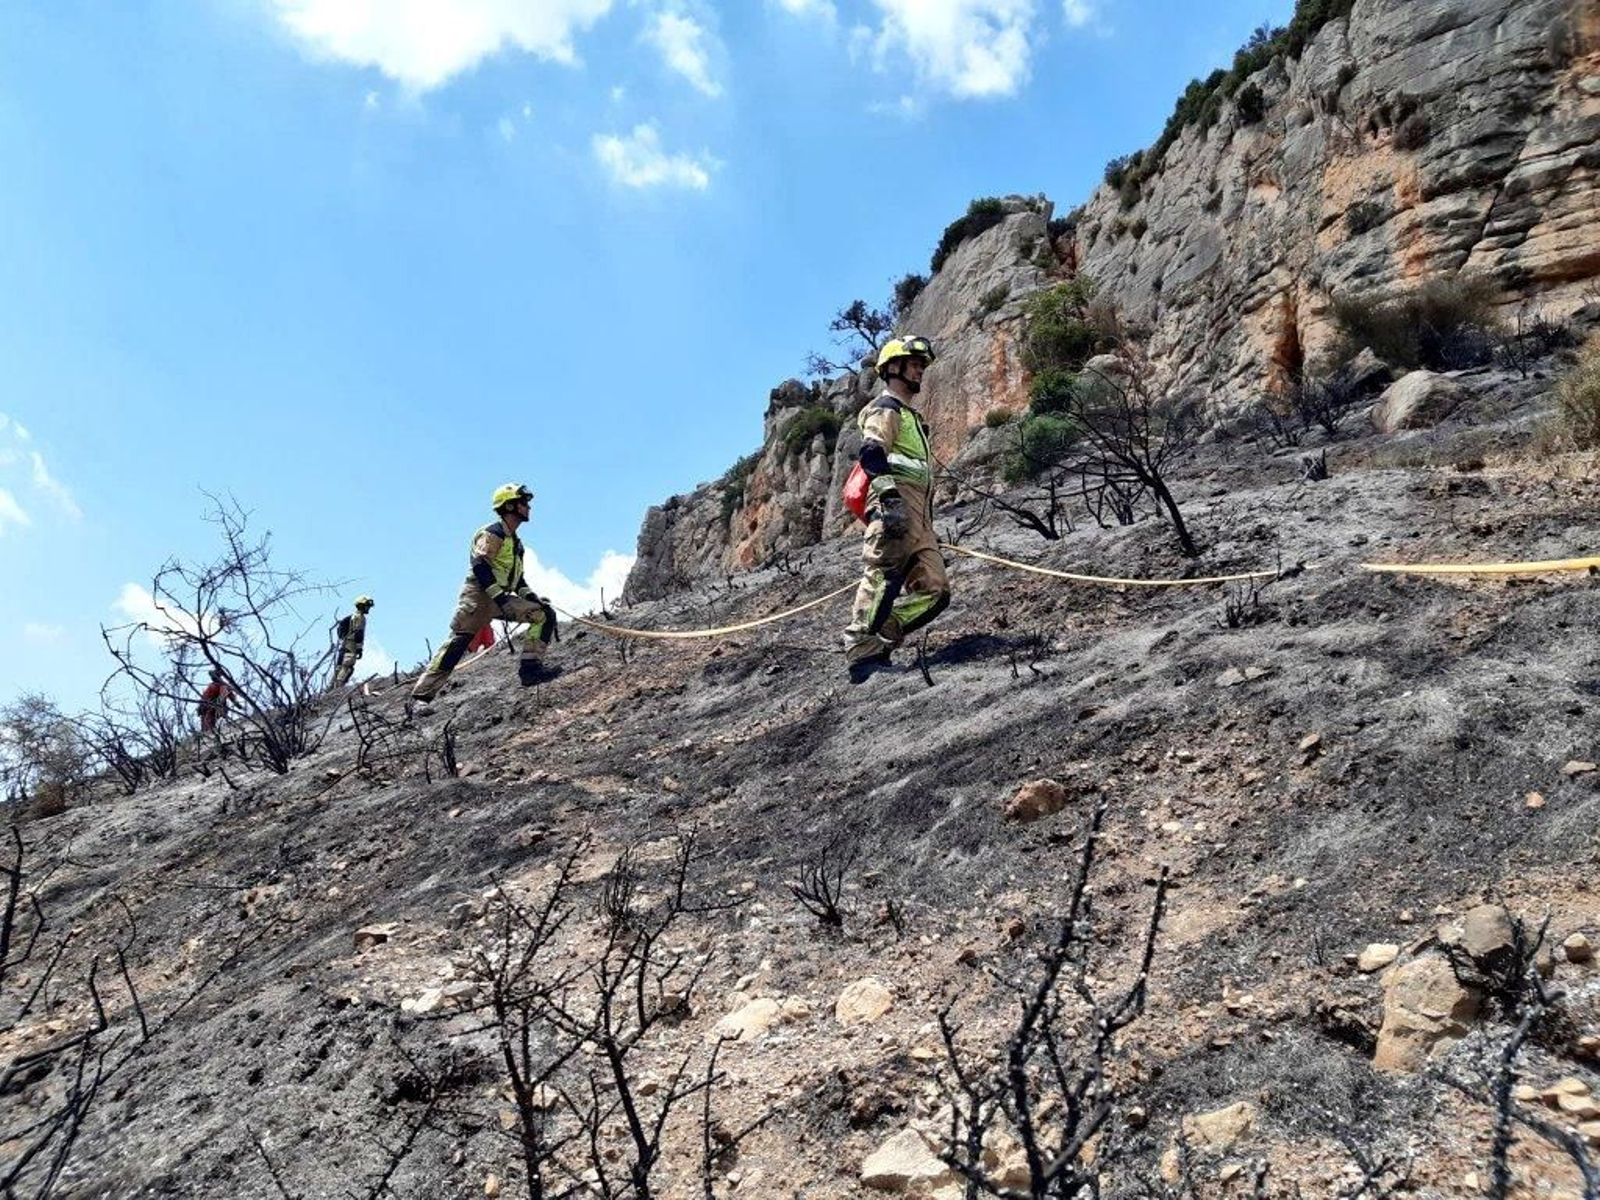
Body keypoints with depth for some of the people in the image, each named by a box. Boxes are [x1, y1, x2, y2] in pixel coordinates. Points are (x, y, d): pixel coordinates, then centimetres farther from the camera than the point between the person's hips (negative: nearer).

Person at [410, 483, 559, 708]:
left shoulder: (516, 543, 22)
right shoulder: (492, 533, -6)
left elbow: (517, 577, 25)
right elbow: (479, 565, -19)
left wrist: (532, 597, 9)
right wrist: (499, 595, -25)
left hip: (502, 599, 9)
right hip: (479, 596, -9)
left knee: (545, 614, -4)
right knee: (457, 642, -15)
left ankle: (530, 666, -13)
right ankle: (421, 696, -13)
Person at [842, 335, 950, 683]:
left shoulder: (910, 416, 35)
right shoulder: (885, 409, 4)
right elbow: (871, 455, -14)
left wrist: (929, 524, 30)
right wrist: (890, 498, -29)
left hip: (919, 515, 9)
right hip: (895, 502, -9)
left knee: (934, 591, -2)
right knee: (881, 578, -17)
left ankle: (879, 639, -3)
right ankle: (863, 654, -21)